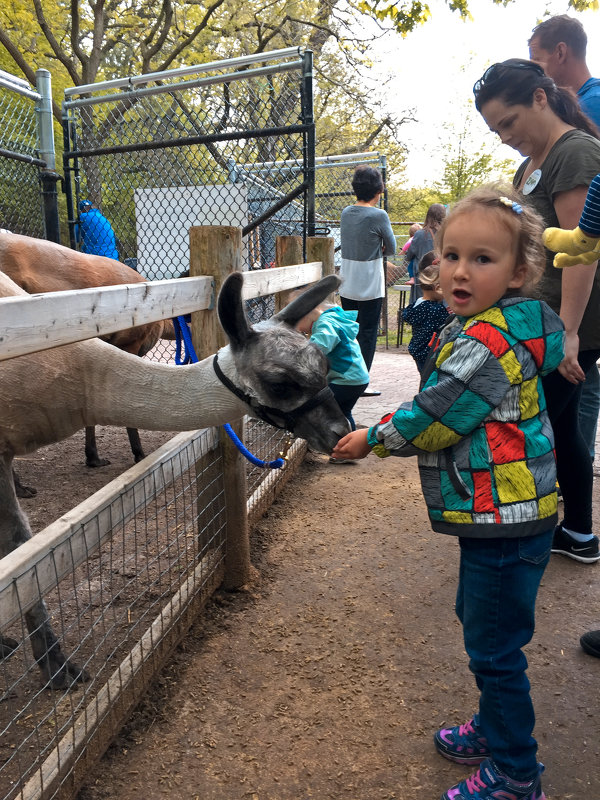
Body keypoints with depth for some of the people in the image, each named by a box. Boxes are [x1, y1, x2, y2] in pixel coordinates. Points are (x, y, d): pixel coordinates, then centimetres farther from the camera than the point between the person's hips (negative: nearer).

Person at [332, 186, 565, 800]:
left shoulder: (488, 344, -25)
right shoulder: (481, 326, 7)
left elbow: (433, 419, -20)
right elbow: (445, 408, 17)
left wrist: (373, 438, -5)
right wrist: (389, 429, 6)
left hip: (506, 521, -11)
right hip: (494, 514, 11)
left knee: (494, 647, 4)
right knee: (479, 621, 25)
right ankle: (496, 726, 46)